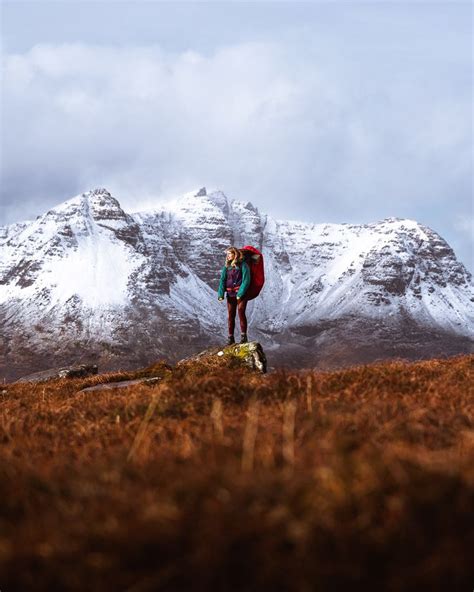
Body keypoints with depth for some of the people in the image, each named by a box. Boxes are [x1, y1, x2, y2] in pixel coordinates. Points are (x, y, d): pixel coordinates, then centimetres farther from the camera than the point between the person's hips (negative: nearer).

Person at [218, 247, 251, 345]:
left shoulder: (243, 265, -4)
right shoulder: (226, 267, 11)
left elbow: (246, 280, -11)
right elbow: (222, 280, 5)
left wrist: (240, 294, -18)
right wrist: (221, 294, -7)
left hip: (241, 293, -5)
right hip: (230, 294, 5)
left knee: (241, 312, -14)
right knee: (230, 315, 4)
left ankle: (243, 336, -11)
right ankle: (230, 337, 7)